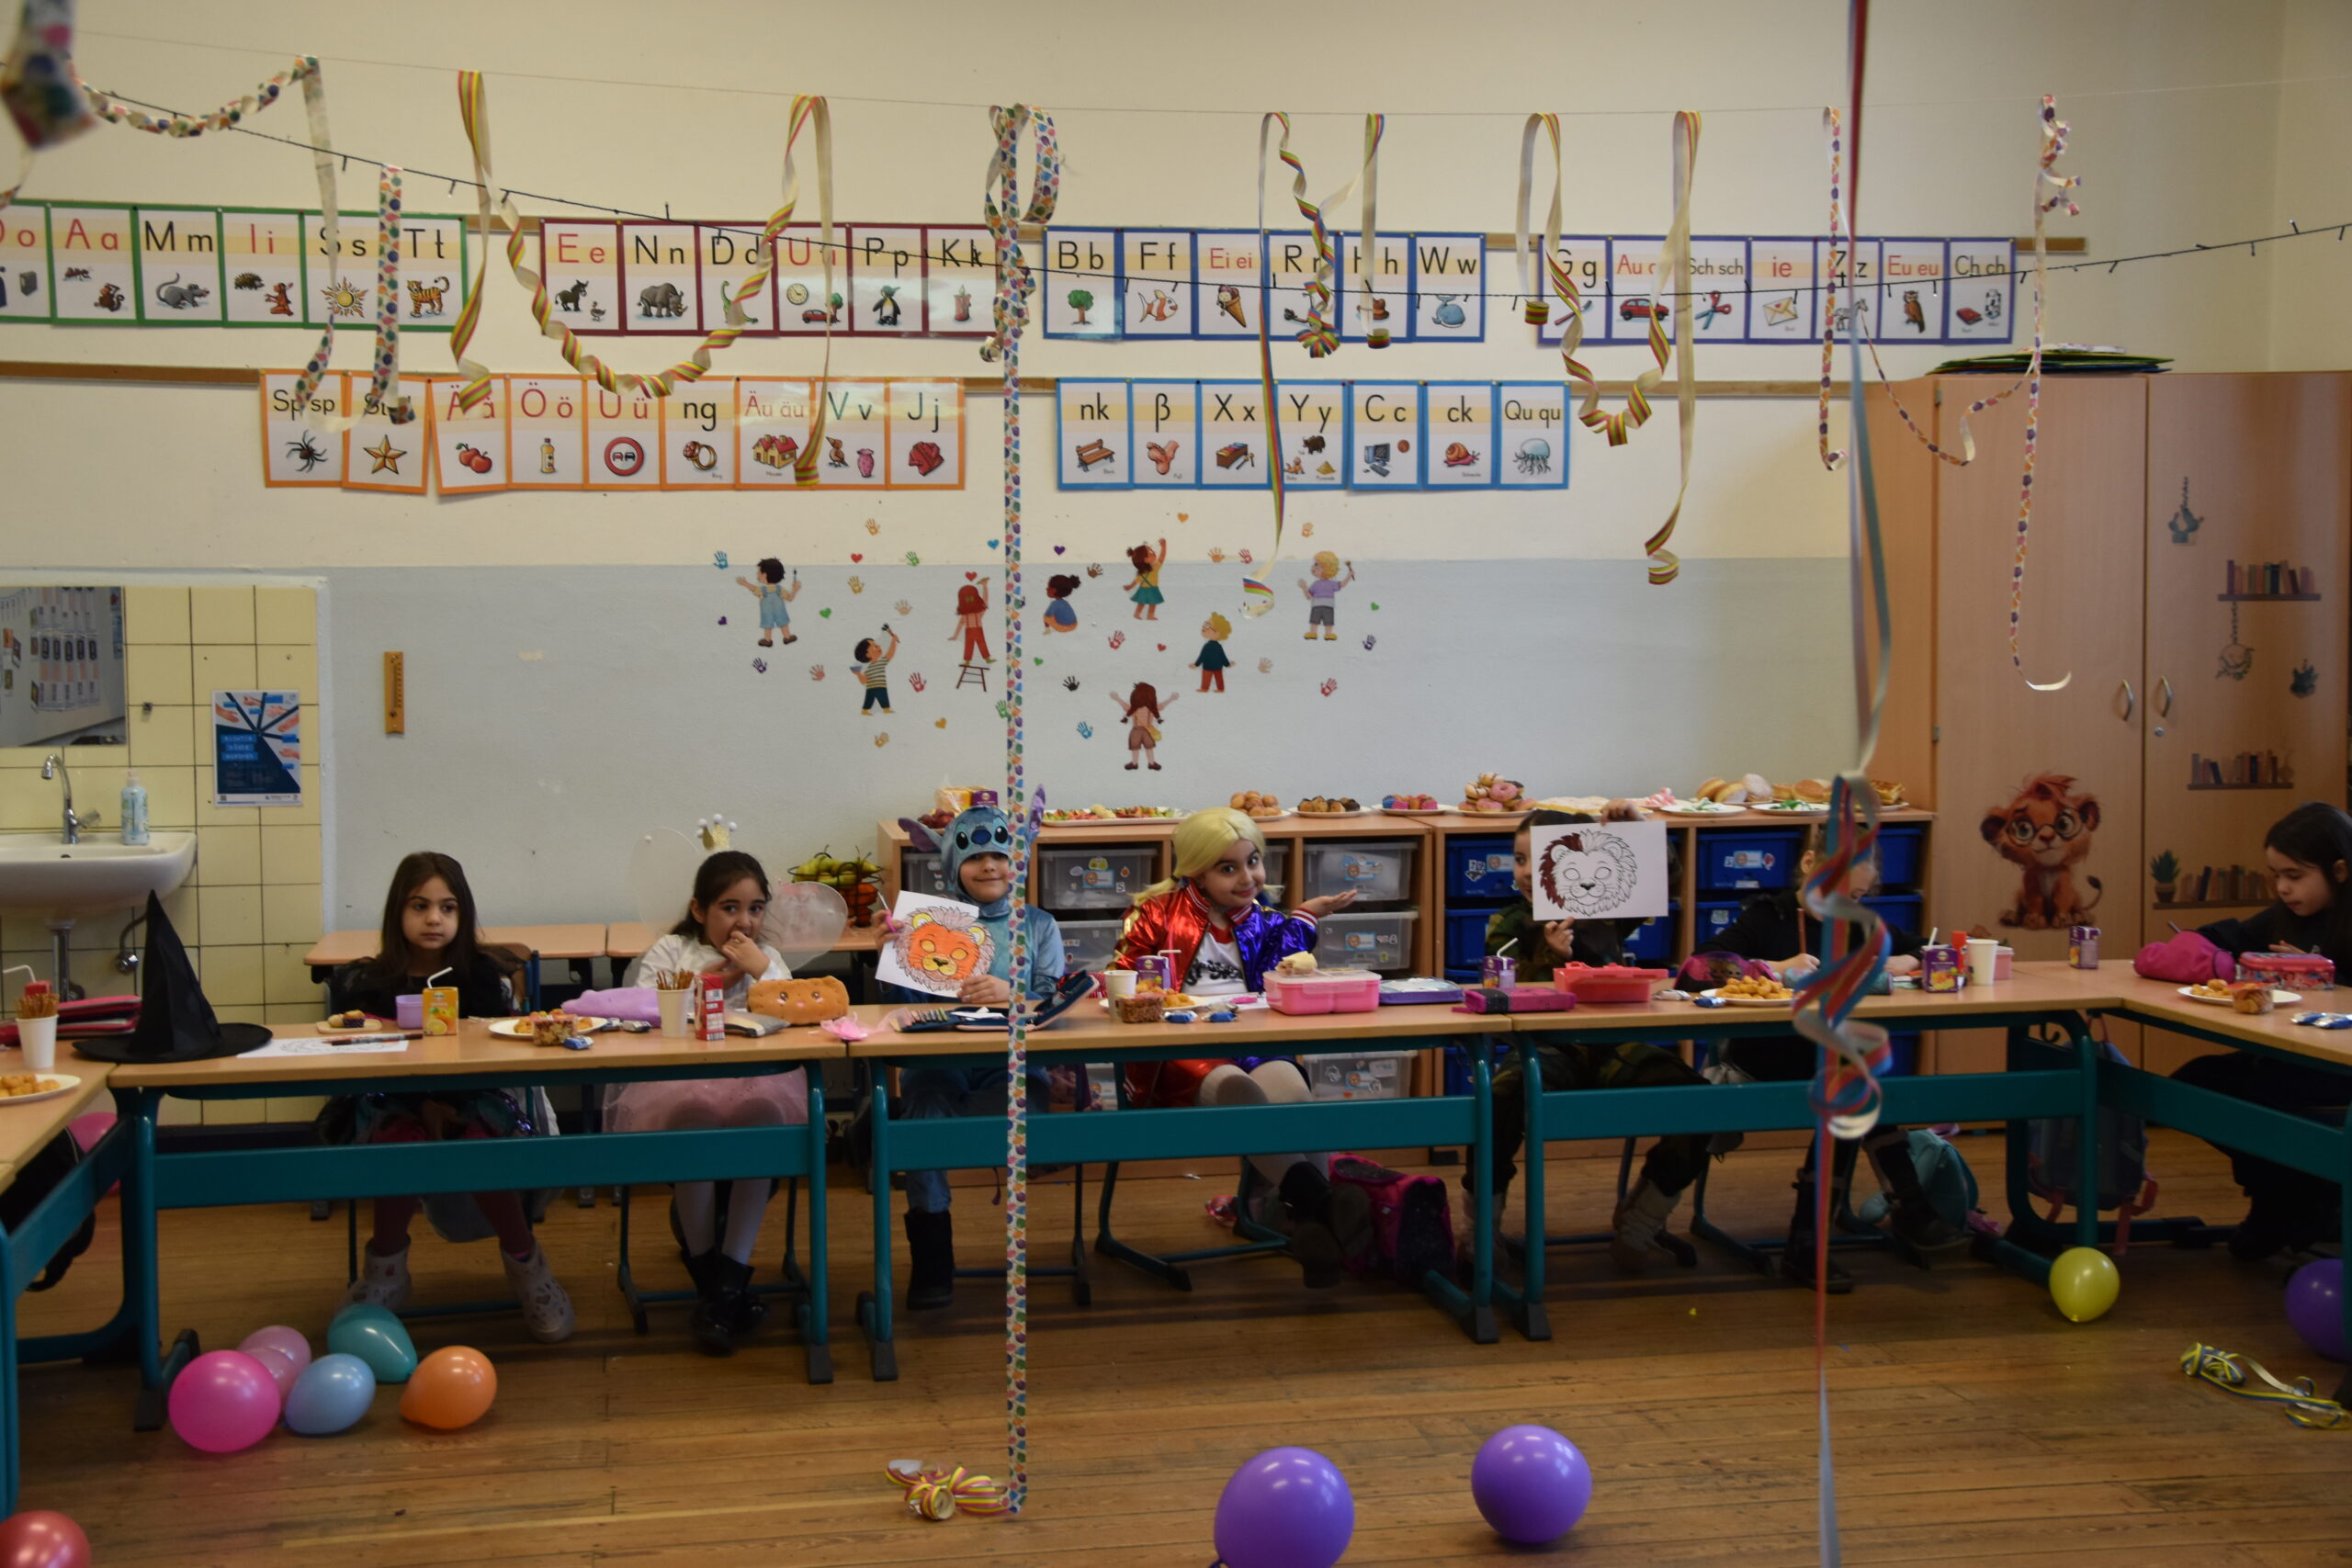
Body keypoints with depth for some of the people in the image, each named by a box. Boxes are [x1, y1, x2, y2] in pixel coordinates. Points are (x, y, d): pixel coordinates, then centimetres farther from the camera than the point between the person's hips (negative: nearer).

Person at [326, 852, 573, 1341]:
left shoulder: (484, 977, 2)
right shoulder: (370, 983, 2)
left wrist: (451, 1102, -18)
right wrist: (424, 1104, -18)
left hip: (473, 1103, 0)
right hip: (396, 1106, 0)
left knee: (481, 1139, -34)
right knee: (404, 1136, -35)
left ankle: (523, 1259, -14)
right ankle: (386, 1269, -15)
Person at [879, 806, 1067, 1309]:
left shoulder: (1037, 925, 17)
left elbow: (1054, 1001, 5)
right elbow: (908, 1007, 10)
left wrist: (1011, 993, -15)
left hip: (1011, 1059, 0)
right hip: (939, 1057, 0)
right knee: (925, 1106, -34)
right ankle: (931, 1258, -24)